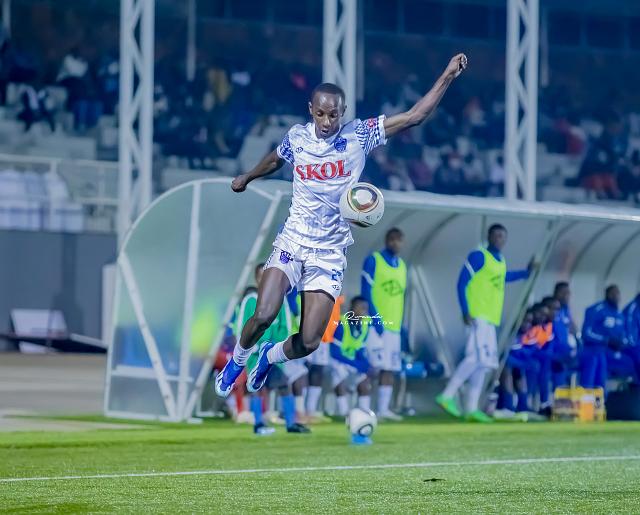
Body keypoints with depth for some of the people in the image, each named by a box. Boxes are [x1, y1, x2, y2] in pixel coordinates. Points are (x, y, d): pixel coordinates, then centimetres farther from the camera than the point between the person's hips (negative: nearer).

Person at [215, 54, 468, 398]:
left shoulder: (359, 135, -6)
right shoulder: (297, 137, -1)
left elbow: (415, 116, -10)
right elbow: (274, 161, 23)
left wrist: (448, 76, -18)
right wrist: (246, 178, 40)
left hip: (330, 254, 0)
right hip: (292, 243, 0)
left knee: (308, 343, -7)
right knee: (263, 316, -20)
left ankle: (270, 357, 28)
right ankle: (237, 361, 12)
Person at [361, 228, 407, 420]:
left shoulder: (401, 265, 17)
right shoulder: (373, 261, -3)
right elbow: (366, 292, -10)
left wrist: (401, 324, 16)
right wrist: (375, 319, -17)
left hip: (394, 325, 7)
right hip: (376, 324, -7)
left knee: (390, 368, 5)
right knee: (374, 366, -13)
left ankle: (383, 409, 9)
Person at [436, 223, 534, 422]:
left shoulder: (501, 261, 16)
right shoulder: (478, 256, -8)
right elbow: (462, 283, -12)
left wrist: (526, 273, 36)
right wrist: (466, 312, -20)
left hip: (490, 319, 9)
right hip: (477, 316, -9)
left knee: (482, 363, 7)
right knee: (477, 357, -19)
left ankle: (472, 408, 9)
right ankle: (447, 396, -17)